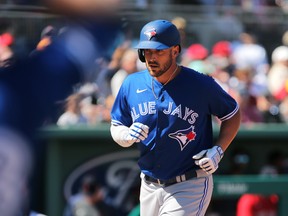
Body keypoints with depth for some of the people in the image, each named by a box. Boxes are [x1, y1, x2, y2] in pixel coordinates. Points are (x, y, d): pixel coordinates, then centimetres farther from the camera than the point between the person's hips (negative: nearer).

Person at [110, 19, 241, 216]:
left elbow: (233, 115, 3)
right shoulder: (132, 84, 1)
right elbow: (116, 128, 10)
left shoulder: (201, 85, -10)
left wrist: (218, 150, -11)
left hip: (190, 187, -5)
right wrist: (127, 135, -15)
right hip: (150, 185, 5)